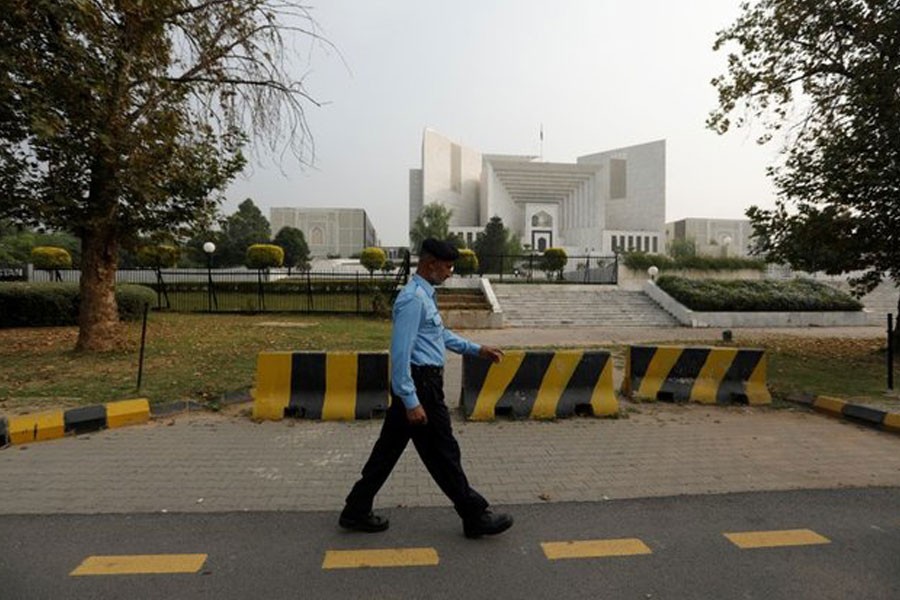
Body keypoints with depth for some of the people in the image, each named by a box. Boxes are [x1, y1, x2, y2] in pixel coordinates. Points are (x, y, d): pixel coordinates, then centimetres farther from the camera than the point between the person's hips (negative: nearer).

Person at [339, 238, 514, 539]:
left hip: (411, 386, 10)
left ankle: (356, 511, 29)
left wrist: (477, 349, 23)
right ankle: (475, 517, 19)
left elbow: (441, 335, 25)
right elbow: (401, 352, -23)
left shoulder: (424, 294, 14)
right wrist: (411, 401, -24)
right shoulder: (413, 298, -19)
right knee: (443, 454, 3)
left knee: (388, 448, 16)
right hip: (419, 384, -10)